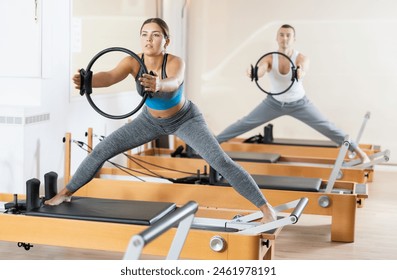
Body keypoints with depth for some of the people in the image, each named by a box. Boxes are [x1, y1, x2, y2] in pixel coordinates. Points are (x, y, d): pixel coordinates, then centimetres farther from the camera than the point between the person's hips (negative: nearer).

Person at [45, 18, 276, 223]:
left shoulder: (175, 62, -35)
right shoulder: (133, 62, -25)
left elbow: (173, 83, -58)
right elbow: (110, 77, -44)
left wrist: (158, 85, -81)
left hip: (185, 119, -3)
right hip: (152, 120, 4)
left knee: (220, 160, -20)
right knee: (103, 150, -1)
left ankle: (266, 207, -10)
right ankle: (66, 192, 19)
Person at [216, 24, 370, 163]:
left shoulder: (301, 58, -26)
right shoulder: (268, 58, -22)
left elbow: (303, 71, -49)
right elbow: (259, 72, -42)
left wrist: (300, 73, -75)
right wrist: (252, 73, -67)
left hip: (299, 103, -1)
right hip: (274, 102, 2)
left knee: (327, 127, -7)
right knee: (244, 124, 2)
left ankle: (360, 152, 2)